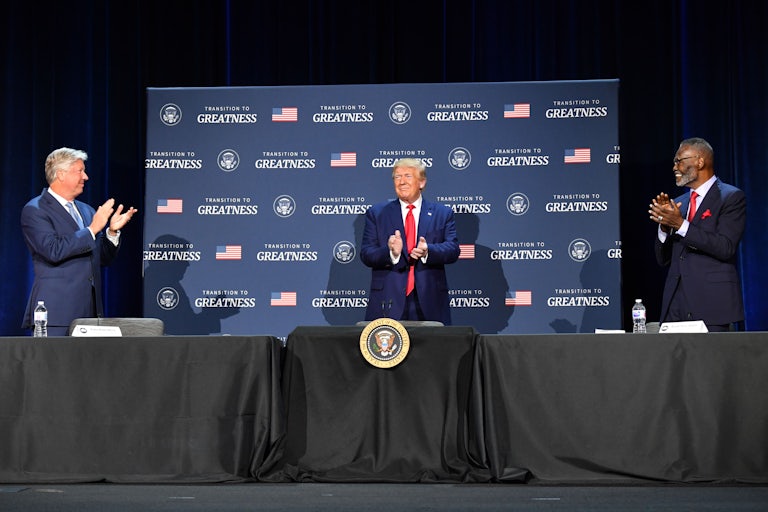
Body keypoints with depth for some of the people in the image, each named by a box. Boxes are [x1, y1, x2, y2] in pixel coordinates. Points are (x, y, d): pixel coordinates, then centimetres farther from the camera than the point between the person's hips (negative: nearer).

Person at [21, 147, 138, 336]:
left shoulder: (86, 211, 18)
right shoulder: (34, 210, -3)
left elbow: (103, 258, 18)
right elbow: (54, 251, -19)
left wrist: (113, 231, 0)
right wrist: (92, 229, -14)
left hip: (90, 310, 6)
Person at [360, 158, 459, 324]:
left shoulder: (443, 214, 10)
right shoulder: (376, 213, 10)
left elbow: (453, 249, -1)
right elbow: (365, 254, 1)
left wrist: (428, 251, -21)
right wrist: (391, 253, -19)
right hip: (388, 304, 0)